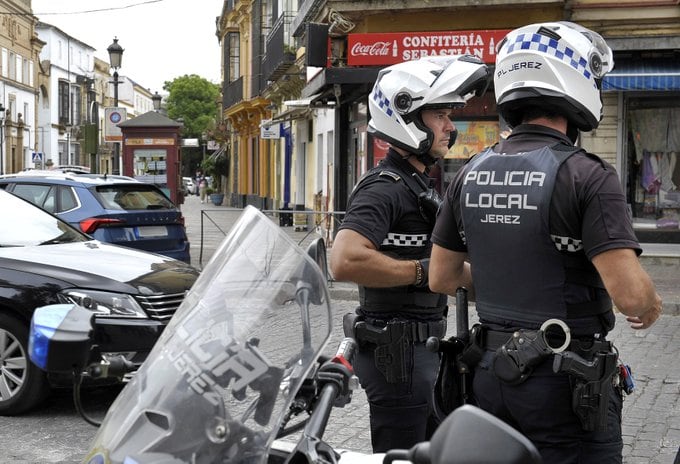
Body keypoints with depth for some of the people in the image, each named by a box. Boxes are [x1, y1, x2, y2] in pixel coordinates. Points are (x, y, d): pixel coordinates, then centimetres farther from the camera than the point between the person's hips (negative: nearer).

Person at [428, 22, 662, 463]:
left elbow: (441, 278, 9)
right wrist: (651, 305, 0)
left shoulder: (470, 174, 3)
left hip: (491, 372, 6)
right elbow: (630, 292, -22)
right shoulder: (587, 176, -17)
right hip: (567, 379, -6)